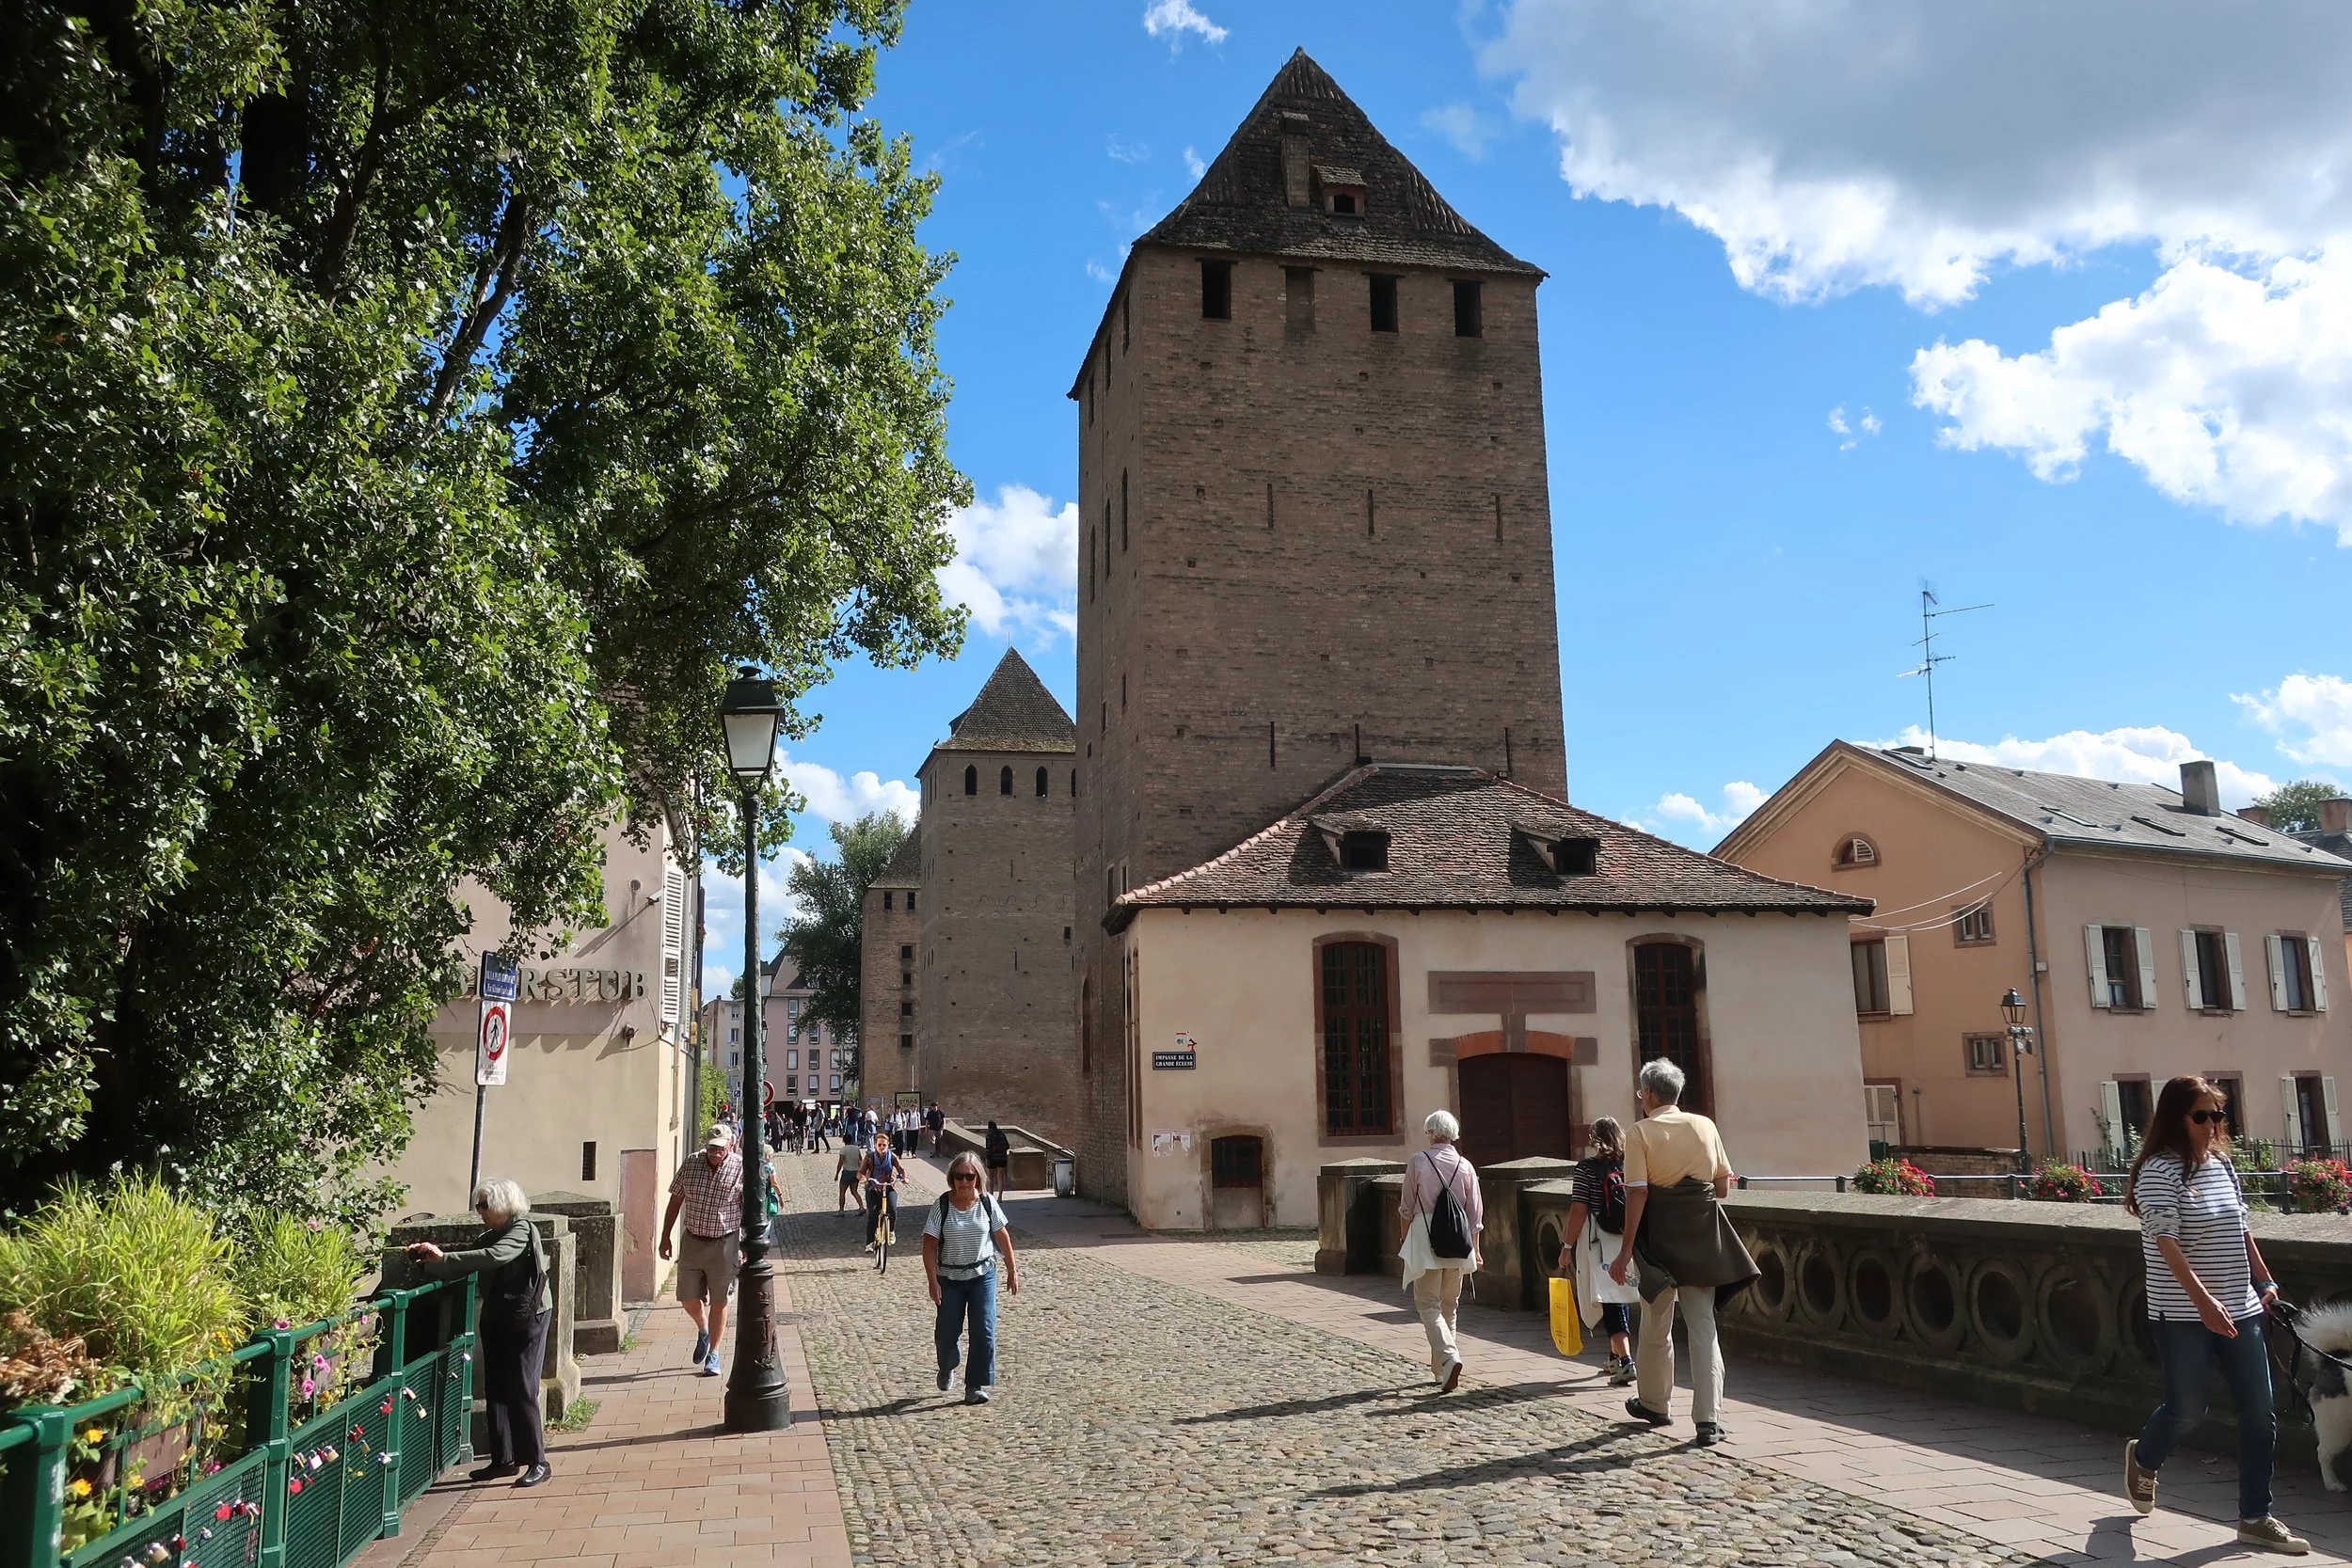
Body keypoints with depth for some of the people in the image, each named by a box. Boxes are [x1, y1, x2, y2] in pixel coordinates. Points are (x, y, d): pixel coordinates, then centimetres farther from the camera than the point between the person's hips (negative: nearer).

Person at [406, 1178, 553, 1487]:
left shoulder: (522, 1230, -12)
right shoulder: (488, 1236, 11)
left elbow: (495, 1257, -29)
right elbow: (463, 1265, 2)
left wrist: (443, 1257, -28)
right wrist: (428, 1260, -14)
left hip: (527, 1317, -8)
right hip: (496, 1318, 8)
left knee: (521, 1390, -8)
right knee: (495, 1389, 9)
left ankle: (538, 1462, -1)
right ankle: (504, 1459, 19)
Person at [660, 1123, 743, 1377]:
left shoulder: (741, 1168, -10)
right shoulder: (691, 1164, -1)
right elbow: (676, 1199, 9)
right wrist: (665, 1236, 8)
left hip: (724, 1243, -3)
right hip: (693, 1241, 3)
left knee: (719, 1302, 5)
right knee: (688, 1299, 8)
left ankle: (713, 1354, 20)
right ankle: (703, 1330, 40)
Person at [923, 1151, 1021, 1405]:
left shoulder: (987, 1203, -6)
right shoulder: (942, 1206, -11)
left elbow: (1002, 1236, 4)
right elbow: (930, 1245, -10)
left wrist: (1012, 1271, 5)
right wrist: (933, 1281, -16)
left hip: (983, 1274, 1)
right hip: (950, 1277, 0)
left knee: (983, 1331, -7)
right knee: (946, 1331, 8)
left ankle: (975, 1386, 3)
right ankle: (947, 1369, 40)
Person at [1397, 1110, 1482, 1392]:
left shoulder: (1418, 1162, -5)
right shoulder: (1465, 1166, 3)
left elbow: (1406, 1208, 0)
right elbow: (1476, 1212, 6)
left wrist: (1405, 1240, 13)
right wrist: (1475, 1248, 14)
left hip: (1425, 1236, -4)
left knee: (1428, 1304, -1)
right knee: (1449, 1305, 16)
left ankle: (1450, 1358, -21)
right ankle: (1440, 1368, 24)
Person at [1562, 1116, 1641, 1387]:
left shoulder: (1587, 1168, -8)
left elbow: (1579, 1210, -12)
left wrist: (1568, 1246, -6)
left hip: (1599, 1244, -5)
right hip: (1630, 1243, 5)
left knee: (1611, 1303, -4)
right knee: (1619, 1300, 19)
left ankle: (1626, 1361, -17)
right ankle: (1616, 1357, 32)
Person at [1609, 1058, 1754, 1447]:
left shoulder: (1640, 1132, -8)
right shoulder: (1705, 1126, 4)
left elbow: (1637, 1193, -14)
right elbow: (1723, 1185, 7)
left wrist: (1626, 1250, -12)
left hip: (1659, 1235, -3)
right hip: (1702, 1238, 3)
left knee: (1656, 1324, 14)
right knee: (1703, 1326, 5)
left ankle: (1654, 1403, 30)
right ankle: (1709, 1419, -2)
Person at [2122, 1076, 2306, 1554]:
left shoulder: (2223, 1165, 9)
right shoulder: (2159, 1172, -14)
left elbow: (2242, 1230, 20)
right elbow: (2167, 1243, -21)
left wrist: (2264, 1282, 21)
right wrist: (2203, 1299, -28)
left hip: (2239, 1311, 7)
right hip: (2183, 1316, -7)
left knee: (2259, 1414, 4)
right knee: (2187, 1410, 3)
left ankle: (2256, 1518, 14)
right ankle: (2143, 1459, 34)